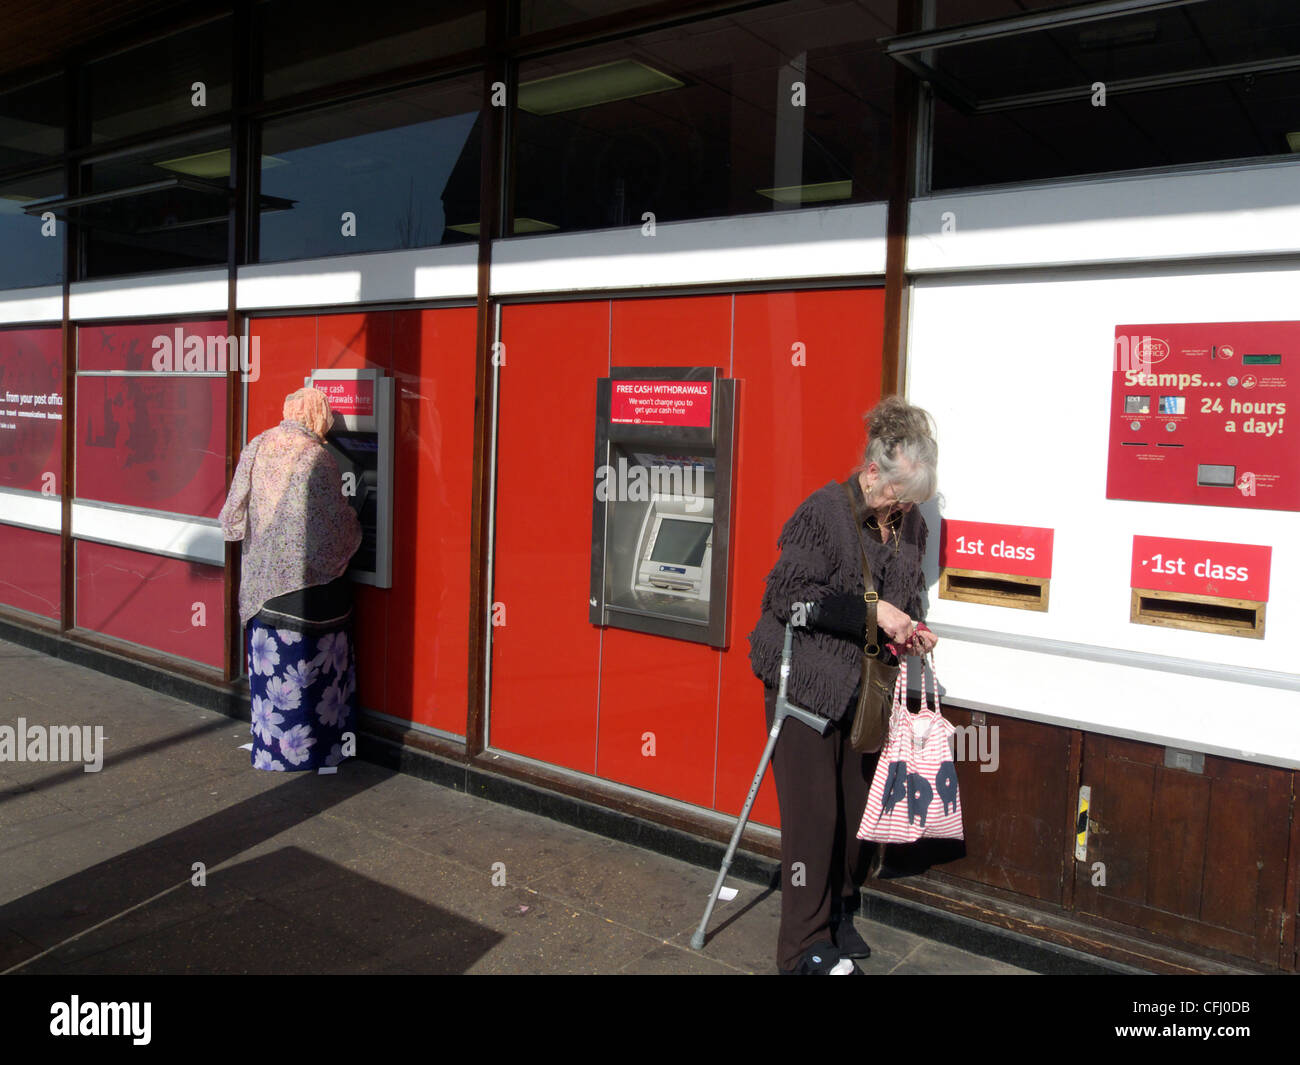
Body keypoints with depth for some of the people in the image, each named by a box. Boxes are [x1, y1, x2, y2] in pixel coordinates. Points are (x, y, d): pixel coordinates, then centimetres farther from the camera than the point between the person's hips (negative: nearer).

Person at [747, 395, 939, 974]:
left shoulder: (910, 525, 8)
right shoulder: (823, 511, -13)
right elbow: (791, 595, -19)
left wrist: (909, 630, 2)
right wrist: (871, 612, -22)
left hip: (865, 690, 6)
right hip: (808, 685, -6)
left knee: (860, 808, 12)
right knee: (814, 813, -1)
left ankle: (839, 915, 34)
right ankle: (806, 947, 13)